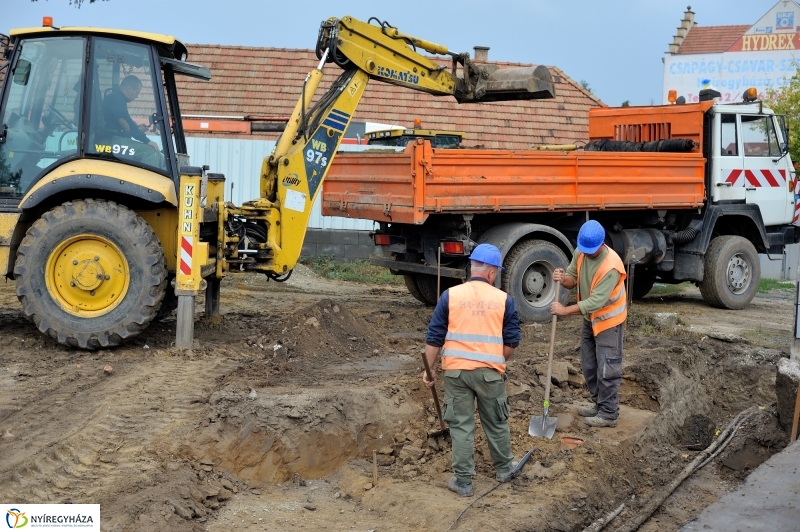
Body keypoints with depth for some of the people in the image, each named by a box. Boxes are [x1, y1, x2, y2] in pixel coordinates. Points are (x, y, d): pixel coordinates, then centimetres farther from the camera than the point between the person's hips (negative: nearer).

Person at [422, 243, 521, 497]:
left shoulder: (450, 295, -3)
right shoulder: (504, 299, -3)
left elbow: (434, 337, -2)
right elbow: (512, 342, 1)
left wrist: (429, 369, 7)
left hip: (456, 370, 0)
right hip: (490, 371, 0)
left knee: (461, 425, 8)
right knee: (496, 423, 19)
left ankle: (463, 481, 12)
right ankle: (504, 468, 37)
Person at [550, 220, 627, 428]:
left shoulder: (611, 266, -32)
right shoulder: (580, 253, -9)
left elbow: (596, 302, -32)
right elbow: (573, 279, 1)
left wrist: (565, 310, -30)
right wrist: (563, 279, -24)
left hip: (608, 319, -8)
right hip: (589, 317, 8)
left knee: (607, 368, -3)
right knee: (589, 366, 16)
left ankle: (609, 414, 6)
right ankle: (599, 404, 29)